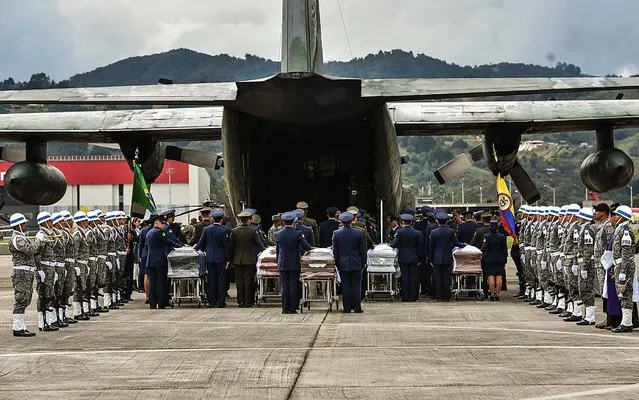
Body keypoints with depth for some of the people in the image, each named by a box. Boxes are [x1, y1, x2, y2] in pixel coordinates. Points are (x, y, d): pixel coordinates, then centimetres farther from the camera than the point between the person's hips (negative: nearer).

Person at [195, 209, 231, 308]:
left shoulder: (206, 229, -1)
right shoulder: (226, 230, -9)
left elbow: (201, 244, 6)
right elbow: (227, 245, -8)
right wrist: (228, 259, -3)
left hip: (210, 258, 2)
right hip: (221, 258, -2)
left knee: (211, 280, 6)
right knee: (221, 280, 2)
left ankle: (212, 302, 7)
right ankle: (221, 302, 2)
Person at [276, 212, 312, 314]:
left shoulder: (279, 235, 0)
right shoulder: (298, 234, -9)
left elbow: (277, 251, 9)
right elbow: (307, 247, -9)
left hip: (282, 265, 2)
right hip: (294, 264, -2)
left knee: (284, 286, 5)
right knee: (293, 286, 2)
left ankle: (285, 308, 6)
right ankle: (292, 308, 1)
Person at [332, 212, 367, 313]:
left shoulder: (336, 234, -3)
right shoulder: (358, 233, -5)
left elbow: (335, 251, 2)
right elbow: (363, 250, 0)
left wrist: (337, 264, 11)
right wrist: (363, 263, 10)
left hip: (343, 264, 1)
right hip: (356, 264, -1)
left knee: (345, 286, 4)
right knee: (356, 286, 4)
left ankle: (347, 308, 4)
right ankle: (357, 307, 2)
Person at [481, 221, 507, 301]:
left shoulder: (486, 236, -8)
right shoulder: (502, 236, 0)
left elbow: (484, 248, -11)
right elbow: (505, 249, 5)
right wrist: (505, 260, 12)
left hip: (490, 259, -1)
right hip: (500, 260, 1)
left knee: (491, 277, 0)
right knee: (499, 277, 3)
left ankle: (492, 294, -1)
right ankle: (497, 293, 2)